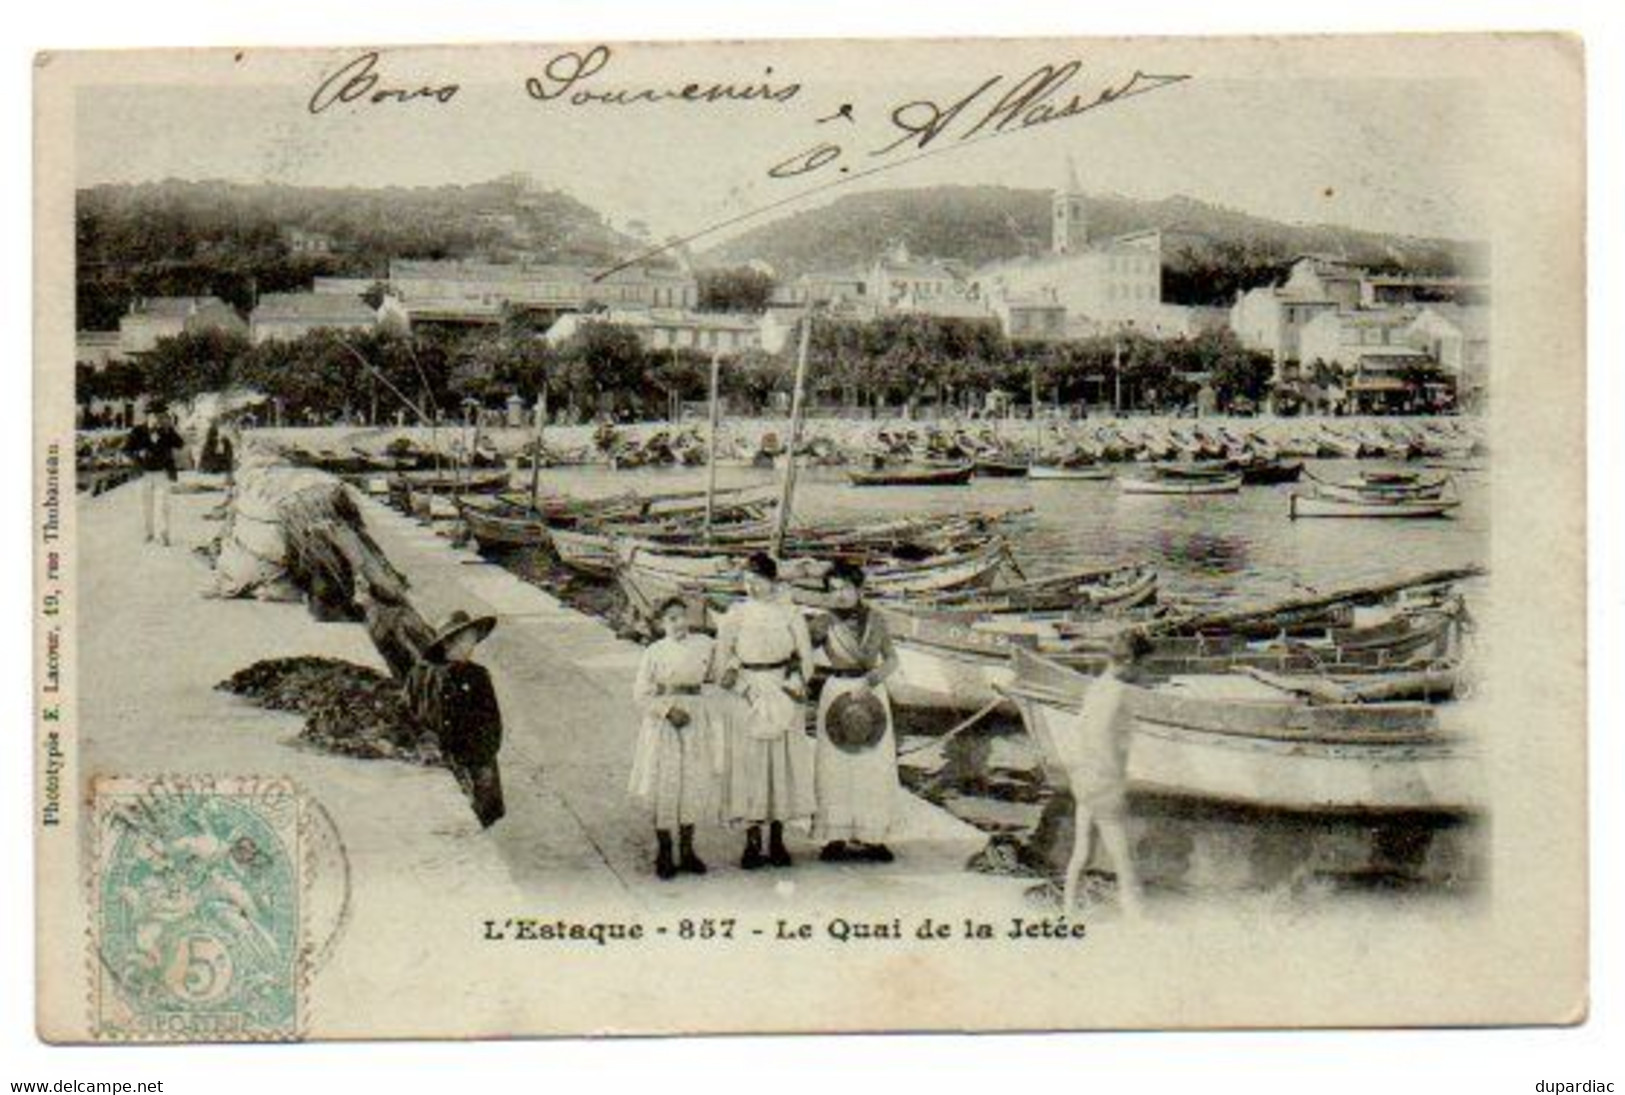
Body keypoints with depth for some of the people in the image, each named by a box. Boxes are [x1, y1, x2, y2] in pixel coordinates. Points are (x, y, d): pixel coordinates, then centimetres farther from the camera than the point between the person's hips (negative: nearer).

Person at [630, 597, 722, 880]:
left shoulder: (703, 645, 4)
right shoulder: (654, 652, -6)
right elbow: (641, 693, -6)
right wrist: (668, 710, -14)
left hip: (696, 719, 3)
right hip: (663, 721, -3)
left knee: (694, 785, 6)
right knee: (664, 788, -1)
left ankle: (687, 850, 19)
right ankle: (664, 852, 12)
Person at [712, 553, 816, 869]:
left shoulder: (790, 614, 2)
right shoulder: (735, 616, 1)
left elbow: (805, 658, 4)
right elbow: (723, 663, 1)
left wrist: (792, 685, -10)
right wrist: (746, 689, -10)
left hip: (786, 694, 1)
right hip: (750, 697, -1)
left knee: (784, 763, 3)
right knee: (749, 765, -3)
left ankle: (777, 840, 12)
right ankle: (752, 843, 2)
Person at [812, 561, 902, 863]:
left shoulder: (875, 620, 3)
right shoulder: (826, 623, -1)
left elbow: (891, 660, 5)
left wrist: (868, 682, -9)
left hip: (872, 694, 2)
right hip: (837, 691, -2)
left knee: (875, 765, 1)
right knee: (835, 765, -3)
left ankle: (870, 837, 8)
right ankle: (836, 837, 3)